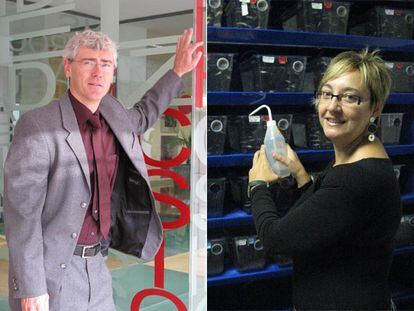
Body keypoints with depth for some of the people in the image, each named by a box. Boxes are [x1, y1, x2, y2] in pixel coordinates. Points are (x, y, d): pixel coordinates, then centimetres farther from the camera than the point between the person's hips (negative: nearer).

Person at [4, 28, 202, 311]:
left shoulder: (111, 113, 2)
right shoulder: (38, 125, -17)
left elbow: (141, 116, 27)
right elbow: (22, 210, -17)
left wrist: (178, 71, 24)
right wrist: (30, 288, -18)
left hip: (97, 266, 6)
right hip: (50, 269, -6)